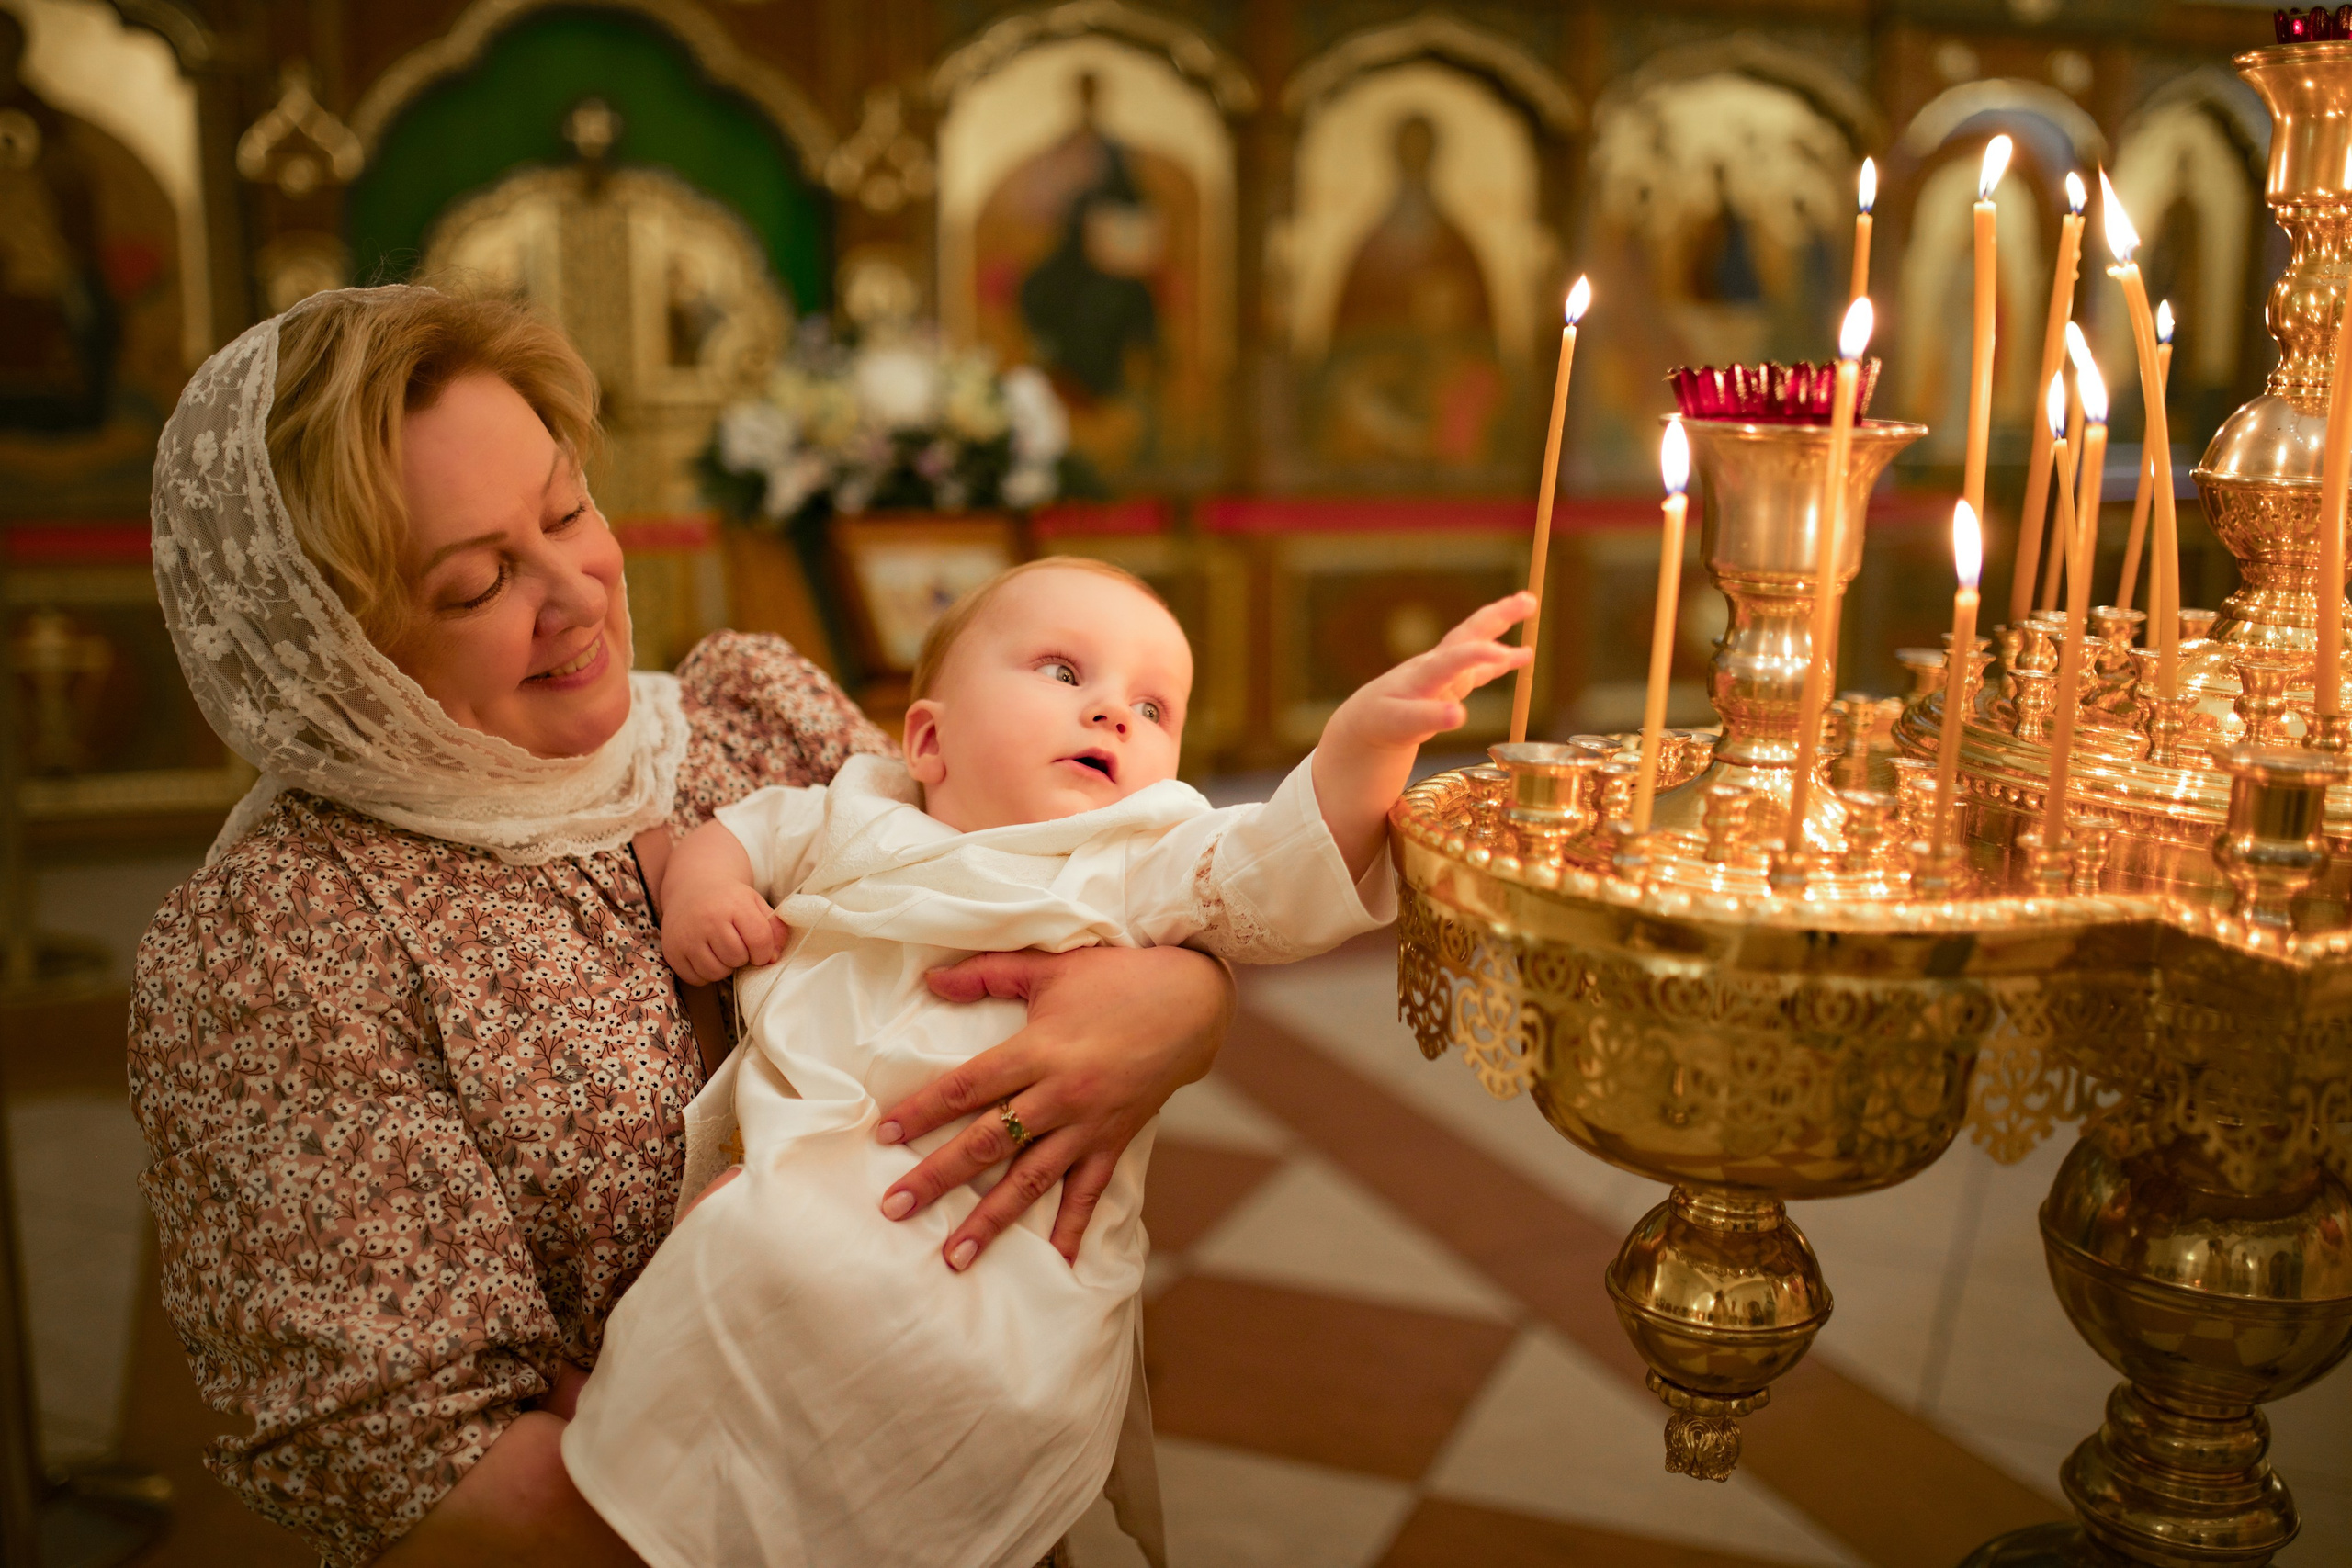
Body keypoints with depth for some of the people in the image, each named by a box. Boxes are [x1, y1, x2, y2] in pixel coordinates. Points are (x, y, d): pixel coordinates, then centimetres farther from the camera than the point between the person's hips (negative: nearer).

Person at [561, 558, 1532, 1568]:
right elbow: (743, 829, 35)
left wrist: (1367, 738, -23)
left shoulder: (1145, 866, 10)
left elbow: (1285, 878, -6)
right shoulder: (853, 819, 22)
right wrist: (702, 881, 12)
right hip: (797, 1172, 3)